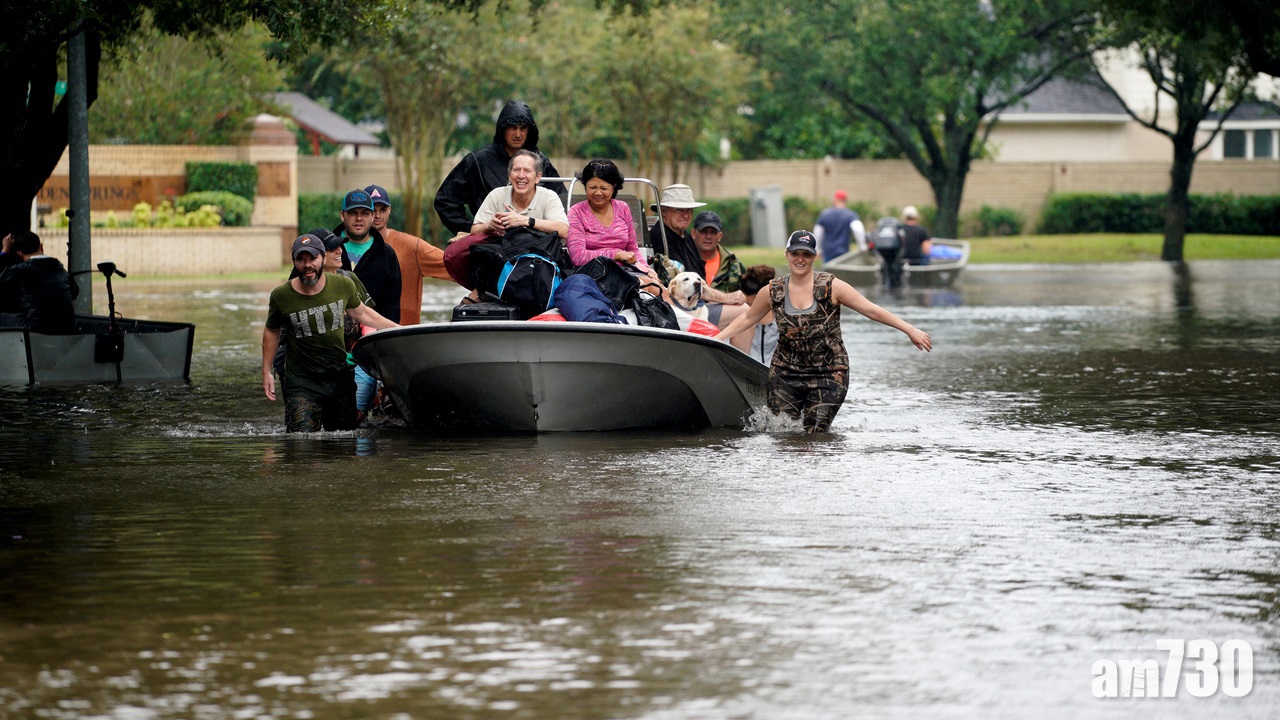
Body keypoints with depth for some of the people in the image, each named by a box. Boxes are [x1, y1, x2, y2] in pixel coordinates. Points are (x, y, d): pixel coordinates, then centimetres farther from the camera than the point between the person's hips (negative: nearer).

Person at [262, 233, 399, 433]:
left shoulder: (343, 286, -5)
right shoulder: (281, 296, -9)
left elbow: (362, 313, 15)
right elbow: (272, 331, 9)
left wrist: (401, 330, 18)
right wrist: (266, 372, 8)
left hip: (340, 377, 3)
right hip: (302, 383, -3)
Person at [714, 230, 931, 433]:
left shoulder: (831, 287, -6)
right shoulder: (773, 292, 2)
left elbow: (871, 310, -5)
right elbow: (748, 319, 18)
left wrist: (910, 330, -8)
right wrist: (715, 339, 15)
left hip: (828, 373, -2)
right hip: (785, 373, 2)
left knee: (815, 434, -6)